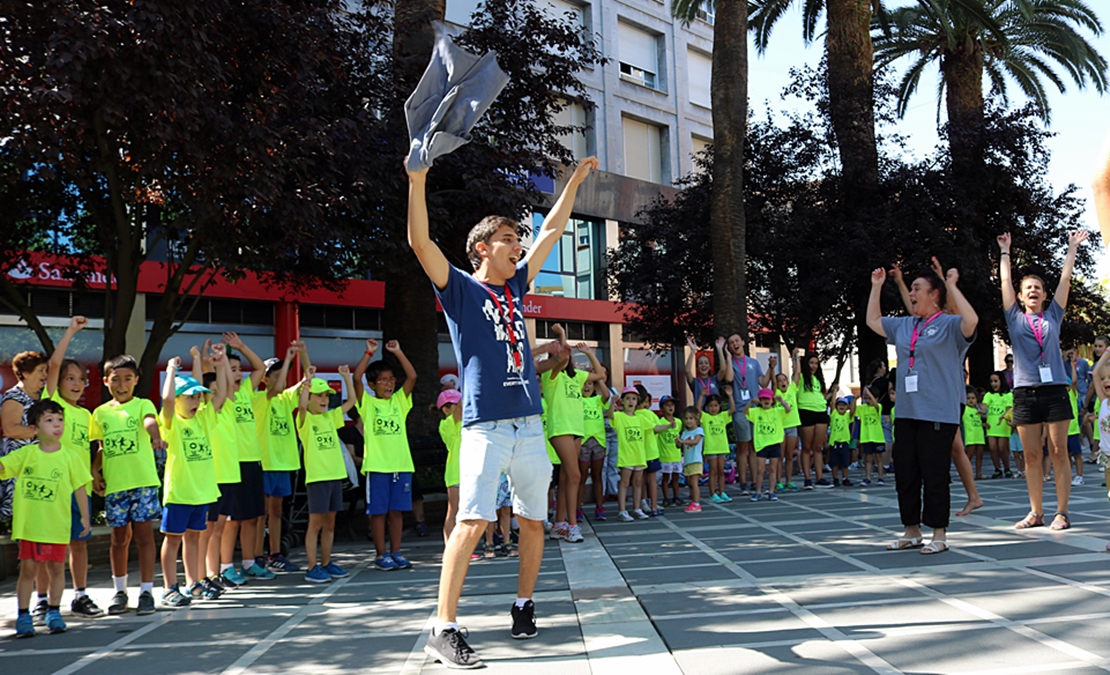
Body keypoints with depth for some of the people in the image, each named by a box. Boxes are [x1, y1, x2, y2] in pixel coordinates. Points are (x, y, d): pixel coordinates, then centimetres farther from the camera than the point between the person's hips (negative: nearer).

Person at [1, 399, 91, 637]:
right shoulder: (25, 454, 1)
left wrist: (85, 517, 4)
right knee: (28, 568, 3)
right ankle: (23, 615, 13)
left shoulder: (70, 457, 0)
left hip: (56, 525, 0)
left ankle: (53, 613, 23)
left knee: (56, 567, 8)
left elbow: (80, 488, 4)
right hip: (29, 524, 0)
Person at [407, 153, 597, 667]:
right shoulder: (459, 289, 3)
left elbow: (551, 231, 27)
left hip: (530, 426, 6)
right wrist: (417, 179, -22)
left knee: (532, 520, 10)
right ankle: (443, 630, -10)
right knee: (472, 522, -13)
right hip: (485, 427, -6)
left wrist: (575, 179, 31)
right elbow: (420, 241, -12)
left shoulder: (515, 285, 18)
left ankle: (524, 605, 28)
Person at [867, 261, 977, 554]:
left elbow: (971, 320, -26)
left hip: (938, 415, -7)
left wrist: (952, 286, -19)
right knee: (905, 474, 10)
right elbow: (873, 321, 28)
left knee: (935, 475, -2)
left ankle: (939, 534, 9)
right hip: (906, 413, 7)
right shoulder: (903, 326, 16)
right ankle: (912, 531, 22)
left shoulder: (949, 325, -5)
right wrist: (876, 287, 23)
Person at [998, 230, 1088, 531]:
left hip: (1054, 390, 0)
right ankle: (1036, 512, 11)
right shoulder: (1015, 319, 11)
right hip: (1025, 392, 0)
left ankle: (1062, 513, 3)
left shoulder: (1053, 316, 12)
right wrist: (1005, 250, 22)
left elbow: (1065, 278, 14)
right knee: (1031, 456, 3)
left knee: (1059, 453, -1)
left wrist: (1072, 247, 17)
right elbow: (1005, 280, 14)